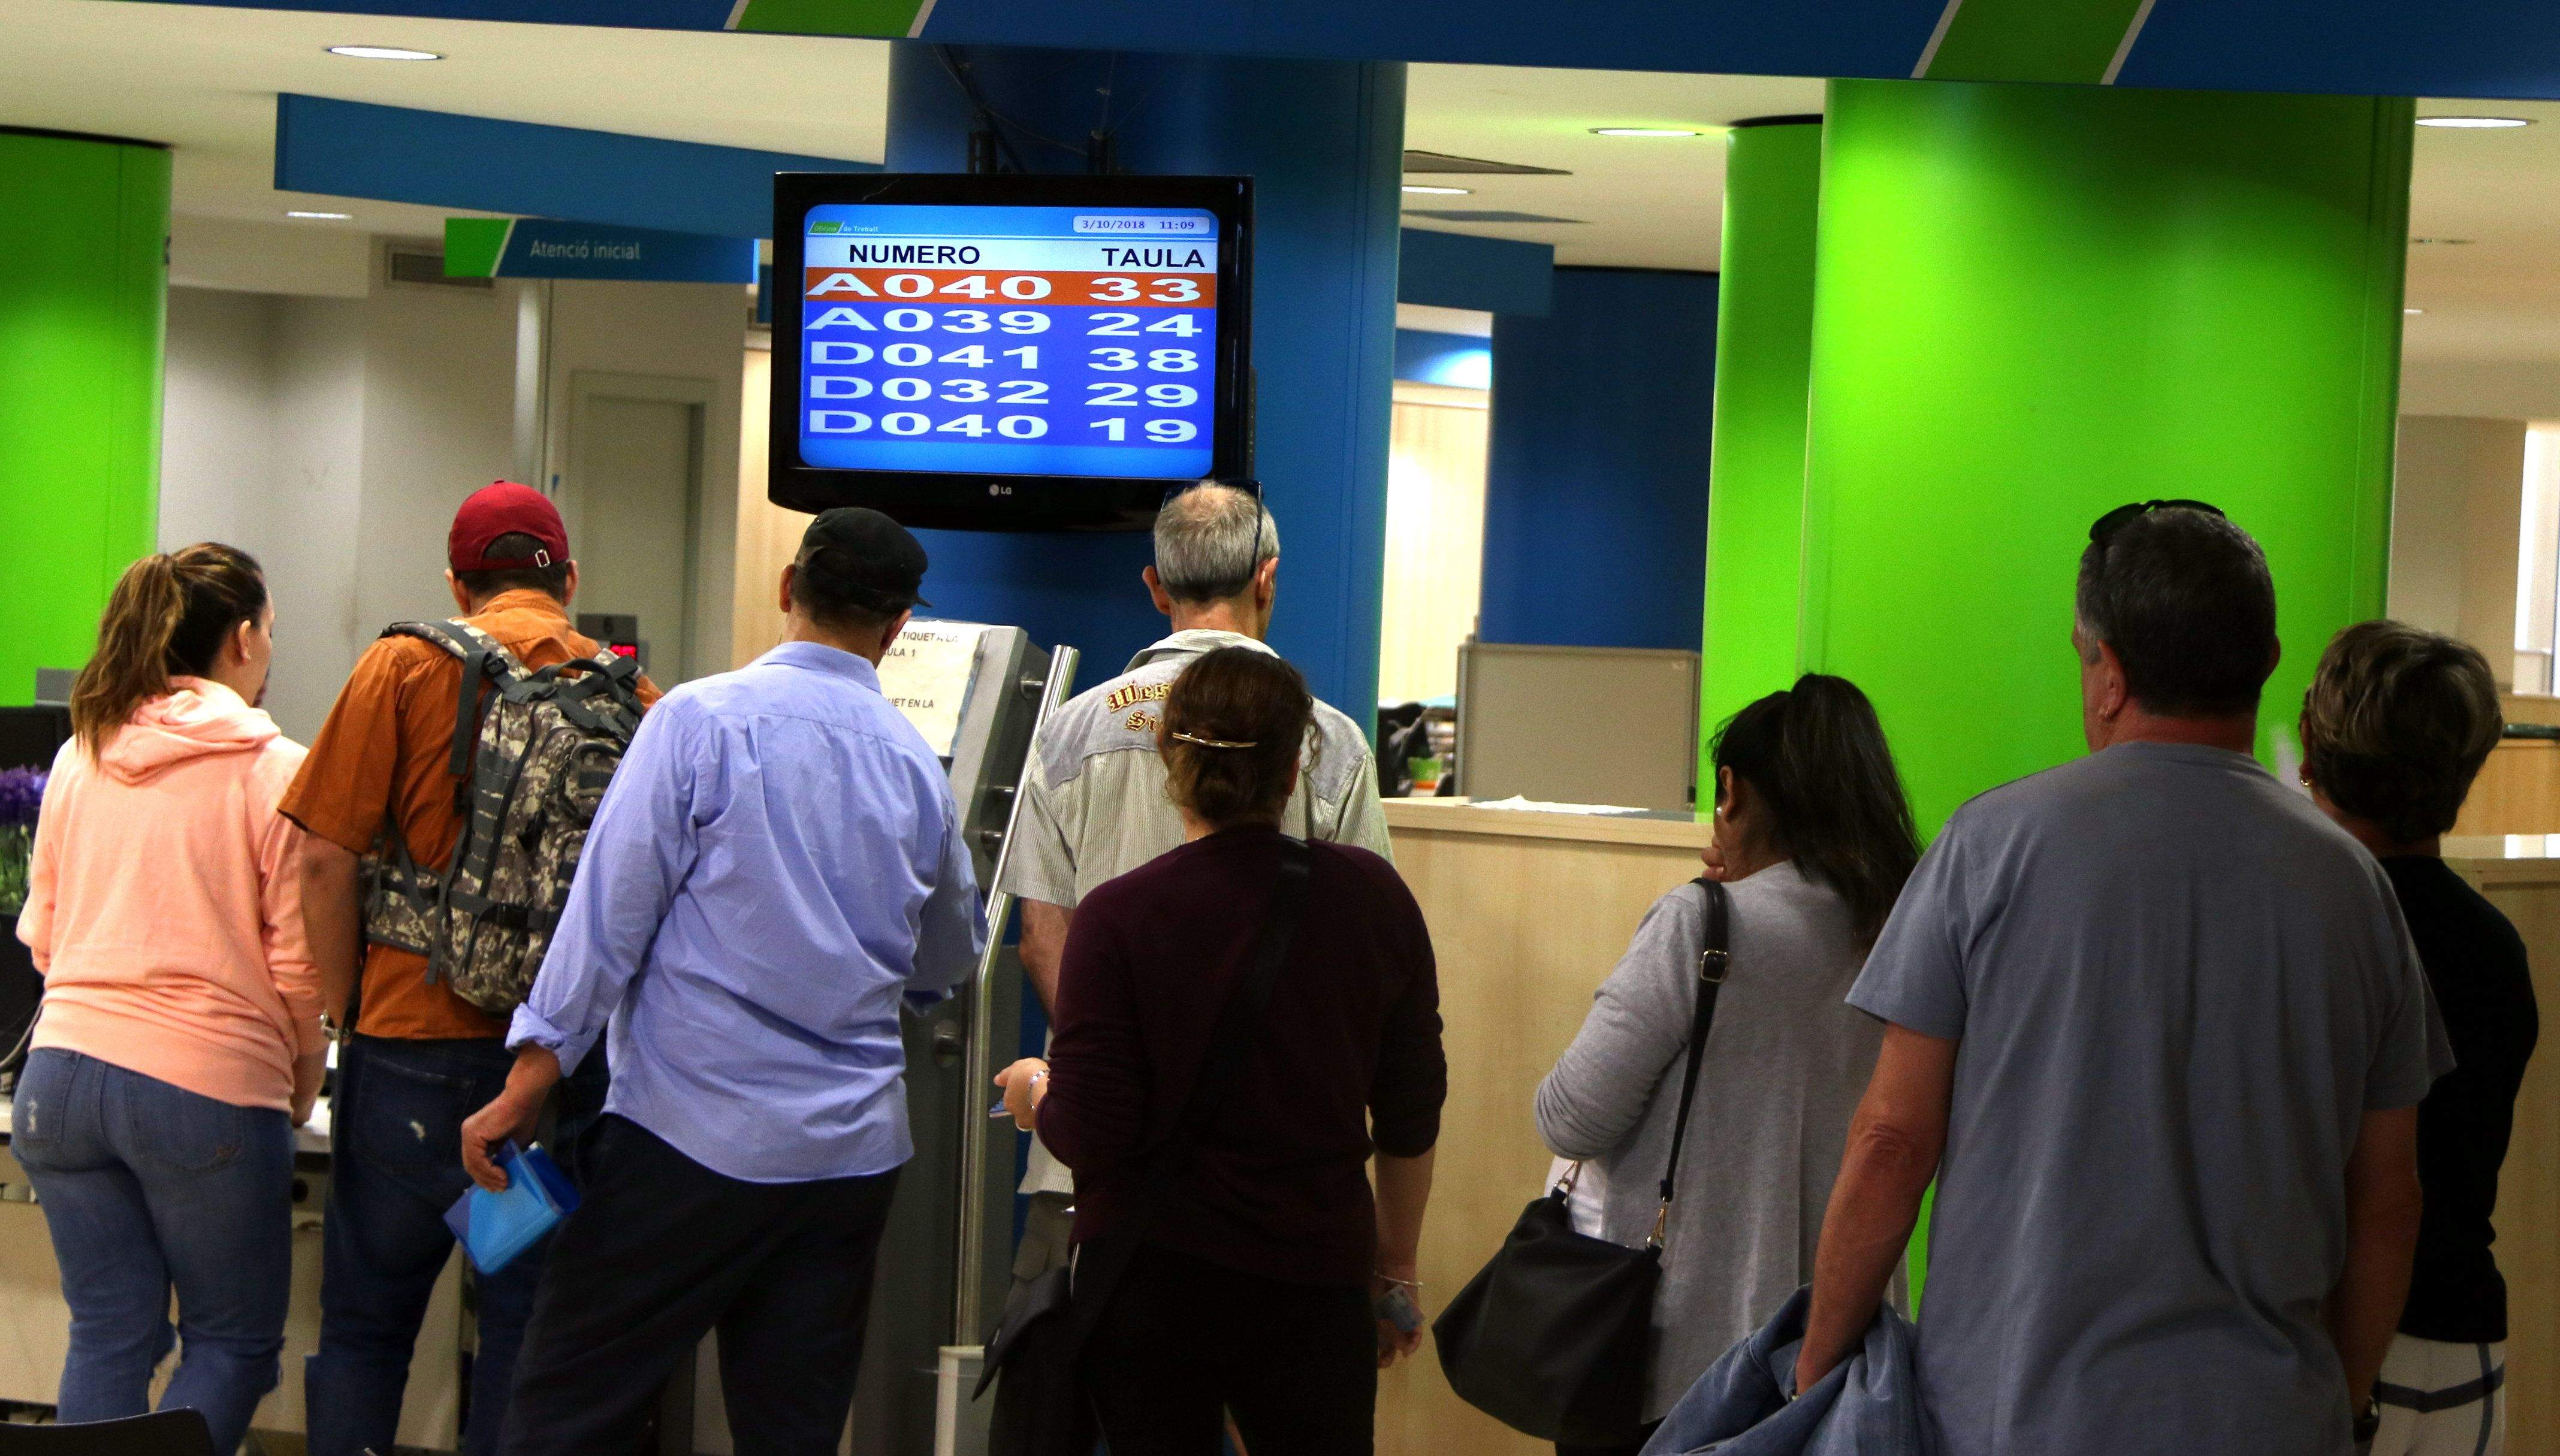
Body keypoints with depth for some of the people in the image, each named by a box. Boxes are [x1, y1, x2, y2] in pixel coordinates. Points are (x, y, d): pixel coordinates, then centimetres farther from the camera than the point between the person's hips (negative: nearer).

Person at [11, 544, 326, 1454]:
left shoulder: (79, 758, 11)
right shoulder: (274, 771, -5)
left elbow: (42, 934, 18)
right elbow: (299, 964, -6)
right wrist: (303, 1088, 7)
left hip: (63, 1069, 5)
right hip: (207, 1088, -5)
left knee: (108, 1336, 12)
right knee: (234, 1343, 9)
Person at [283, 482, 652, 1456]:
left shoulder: (407, 668, -1)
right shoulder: (634, 695, 4)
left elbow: (327, 862, -5)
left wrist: (350, 1012, 7)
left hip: (417, 1042, -2)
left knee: (364, 1330, 9)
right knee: (529, 1337, 8)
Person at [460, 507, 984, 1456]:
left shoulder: (702, 720, -6)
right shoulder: (916, 764, 8)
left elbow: (613, 907, -9)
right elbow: (949, 962, 22)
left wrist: (532, 1075, -6)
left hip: (694, 1129, -4)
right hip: (852, 1154, 5)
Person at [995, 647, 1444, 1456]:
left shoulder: (1120, 917, -12)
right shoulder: (1373, 896, -3)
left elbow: (1090, 1139, -12)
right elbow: (1412, 1116, 4)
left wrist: (1036, 1090, 10)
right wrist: (1398, 1267, 17)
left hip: (1151, 1281, -2)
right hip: (1318, 1276, 2)